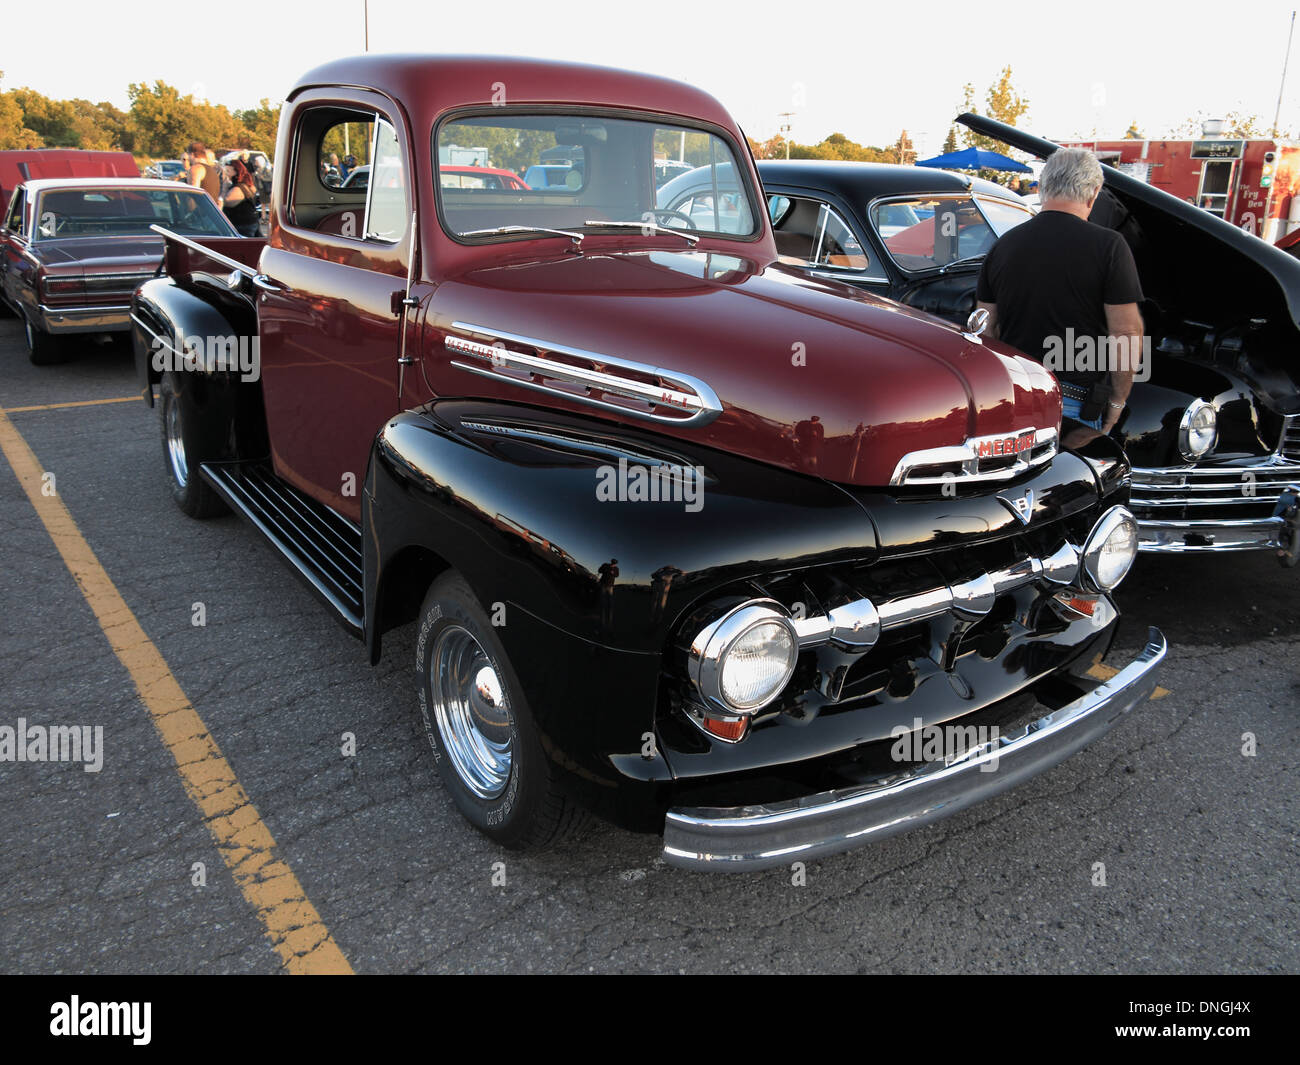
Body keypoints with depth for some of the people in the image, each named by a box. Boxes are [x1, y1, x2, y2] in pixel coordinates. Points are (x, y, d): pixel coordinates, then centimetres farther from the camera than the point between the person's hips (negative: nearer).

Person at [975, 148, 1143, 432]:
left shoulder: (1003, 245, 5)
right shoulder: (1107, 245, -8)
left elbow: (986, 329, 11)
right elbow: (1126, 334, -8)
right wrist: (1117, 400, 3)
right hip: (1076, 405, -4)